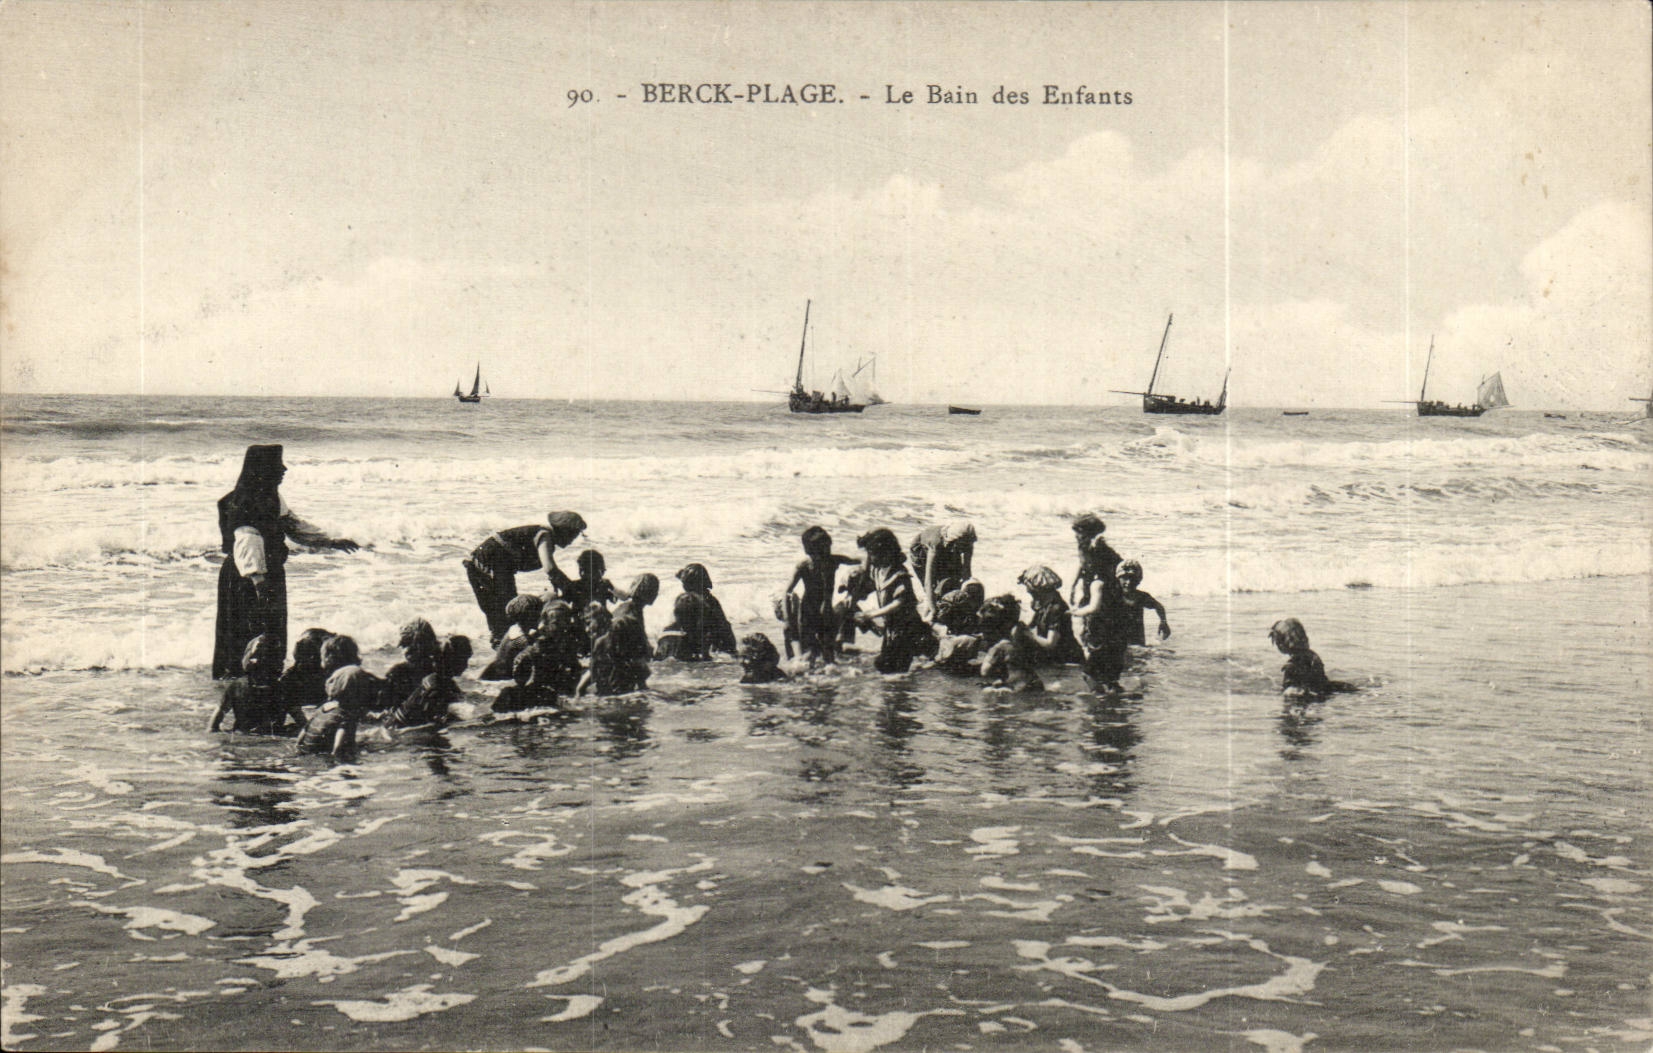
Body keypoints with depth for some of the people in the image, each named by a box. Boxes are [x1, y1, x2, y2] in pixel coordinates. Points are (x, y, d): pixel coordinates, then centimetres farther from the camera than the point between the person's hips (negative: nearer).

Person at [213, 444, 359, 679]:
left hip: (271, 572, 10)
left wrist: (331, 542, 27)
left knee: (274, 633, 14)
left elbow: (292, 525, 25)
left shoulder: (272, 497, 12)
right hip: (245, 579, -9)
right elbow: (246, 540, -29)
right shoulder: (242, 501, -18)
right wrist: (257, 577, -40)